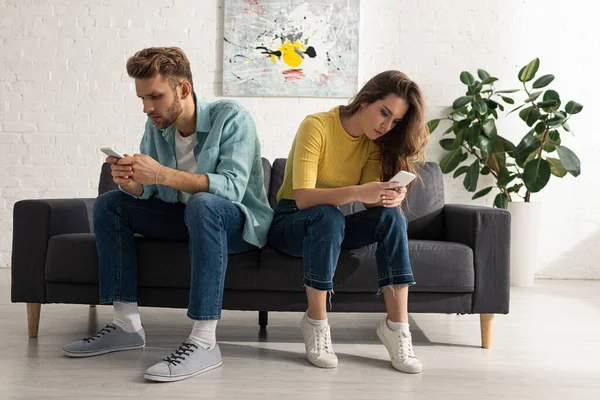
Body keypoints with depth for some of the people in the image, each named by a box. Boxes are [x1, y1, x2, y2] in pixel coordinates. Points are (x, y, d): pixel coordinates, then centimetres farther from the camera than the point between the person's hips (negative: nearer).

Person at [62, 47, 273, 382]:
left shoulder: (231, 117, -20)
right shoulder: (157, 125, -1)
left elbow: (232, 187, -33)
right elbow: (146, 192, -2)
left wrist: (162, 174, -41)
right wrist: (132, 182, -28)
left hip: (240, 221, -7)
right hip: (188, 217, 7)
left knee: (203, 204, -39)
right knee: (109, 205, -1)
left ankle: (204, 342, -39)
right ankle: (127, 324, -5)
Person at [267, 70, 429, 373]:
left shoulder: (375, 142, 0)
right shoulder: (316, 126, -18)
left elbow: (372, 200, -12)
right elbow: (302, 197, -28)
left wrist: (390, 197, -35)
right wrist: (356, 192, -43)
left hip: (333, 225, 5)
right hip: (291, 222, -5)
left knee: (392, 215, -23)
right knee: (328, 215, -38)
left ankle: (397, 325, -24)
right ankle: (316, 323, -26)